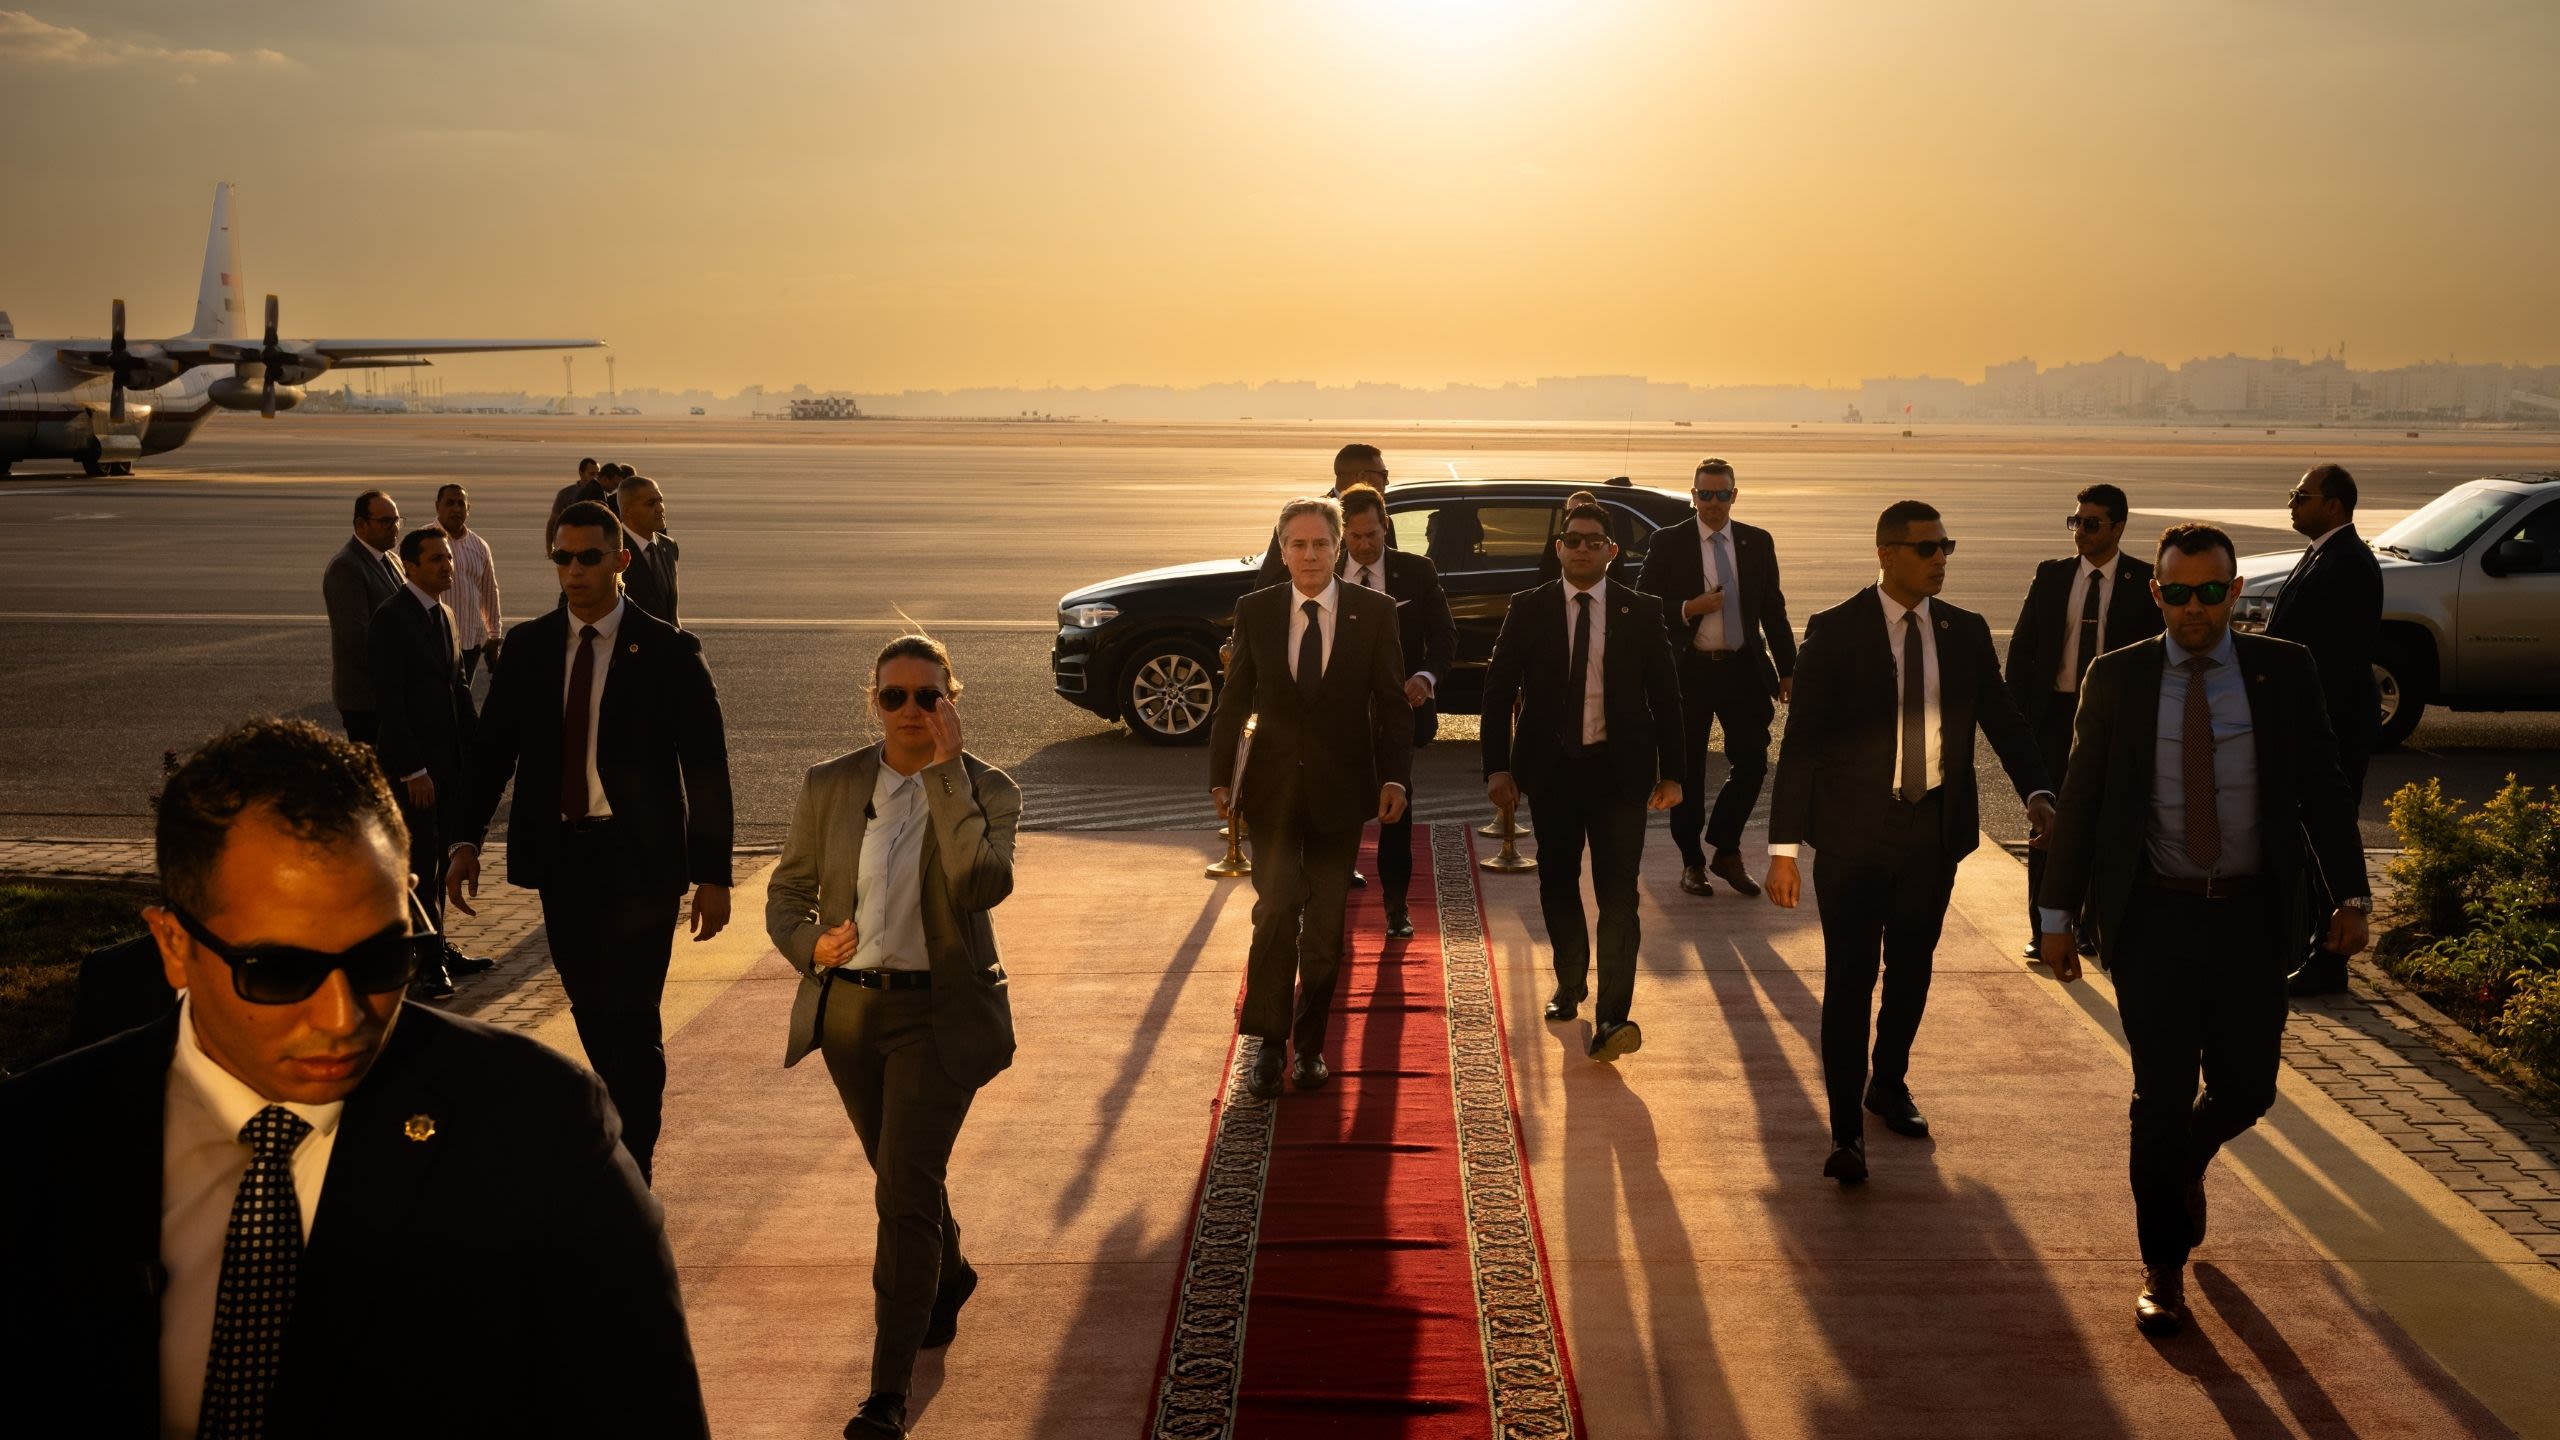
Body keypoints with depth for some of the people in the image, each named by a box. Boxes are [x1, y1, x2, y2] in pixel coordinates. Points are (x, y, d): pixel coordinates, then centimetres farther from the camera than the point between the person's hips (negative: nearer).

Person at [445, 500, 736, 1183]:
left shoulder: (669, 652, -6)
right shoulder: (529, 647, 5)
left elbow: (706, 767, -5)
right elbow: (491, 745, 6)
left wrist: (713, 874, -8)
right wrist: (466, 840, -6)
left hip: (639, 858, -4)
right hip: (558, 854, 4)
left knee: (630, 1017, -6)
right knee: (591, 1011, 15)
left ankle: (632, 1173, 4)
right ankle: (627, 1128, 35)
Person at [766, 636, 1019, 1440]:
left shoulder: (986, 790, -8)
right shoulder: (829, 787, 0)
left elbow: (984, 886, -26)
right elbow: (786, 892, 6)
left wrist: (946, 772, -24)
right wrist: (810, 945, -16)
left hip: (938, 1016, -4)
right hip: (849, 1010, 4)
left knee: (904, 1192, -10)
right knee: (905, 1176, 21)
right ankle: (948, 1277, 51)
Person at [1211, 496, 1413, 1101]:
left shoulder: (1374, 612, -2)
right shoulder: (1255, 611, 0)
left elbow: (1393, 702, -1)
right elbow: (1234, 701, 5)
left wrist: (1395, 777, -10)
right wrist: (1221, 777, 1)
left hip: (1341, 789, 0)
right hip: (1273, 788, 0)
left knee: (1325, 924, 7)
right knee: (1277, 910, -11)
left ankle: (1310, 1044, 21)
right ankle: (1268, 1043, 0)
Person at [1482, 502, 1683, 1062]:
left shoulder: (1641, 611, 1)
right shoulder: (1528, 609, 1)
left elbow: (1665, 694, 4)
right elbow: (1497, 689, 1)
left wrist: (1670, 772, 1)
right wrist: (1498, 766, -6)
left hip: (1619, 768, -1)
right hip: (1551, 766, 2)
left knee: (1618, 891, -8)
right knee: (1558, 883, 13)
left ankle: (1612, 1017, -10)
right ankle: (1570, 983, 35)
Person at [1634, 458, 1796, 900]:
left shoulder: (1758, 543, 7)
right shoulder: (1669, 544, -1)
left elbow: (1773, 610, 11)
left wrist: (1786, 669, 7)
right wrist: (1688, 609, -18)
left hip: (1742, 668, 2)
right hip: (1689, 671, -2)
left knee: (1752, 763, -1)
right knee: (1688, 772, 5)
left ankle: (1726, 850, 18)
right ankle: (1692, 861, 19)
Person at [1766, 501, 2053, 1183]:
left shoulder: (1966, 632, 4)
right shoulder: (1835, 632, -8)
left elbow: (2002, 718, 6)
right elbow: (1801, 742, -8)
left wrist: (2036, 791, -13)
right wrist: (1784, 846, -12)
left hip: (1935, 828, 4)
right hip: (1855, 832, -4)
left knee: (1912, 968, 17)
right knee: (1850, 977, -4)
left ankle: (1889, 1083, 39)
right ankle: (1847, 1130, 2)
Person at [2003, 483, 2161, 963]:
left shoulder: (2144, 581, -2)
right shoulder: (2050, 576, 4)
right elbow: (2021, 647, 6)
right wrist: (2016, 716, 0)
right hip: (2054, 713, 1)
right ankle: (2043, 929, 9)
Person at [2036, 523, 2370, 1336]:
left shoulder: (2285, 671, 2)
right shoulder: (2116, 679, 0)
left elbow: (2322, 787, 3)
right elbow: (2081, 800, 3)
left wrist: (2352, 894, -5)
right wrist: (2059, 913, 2)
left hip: (2251, 914, 1)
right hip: (2152, 915, -1)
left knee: (2245, 1089, 5)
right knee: (2161, 1095, 1)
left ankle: (2184, 1163, 40)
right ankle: (2163, 1266, 17)